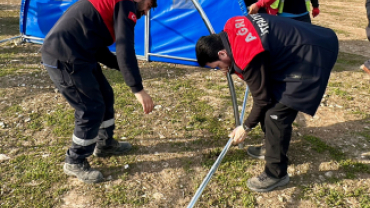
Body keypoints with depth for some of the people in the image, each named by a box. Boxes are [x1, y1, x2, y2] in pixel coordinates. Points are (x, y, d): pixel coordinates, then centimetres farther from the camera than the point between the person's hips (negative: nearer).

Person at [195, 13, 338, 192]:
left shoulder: (247, 56, -27)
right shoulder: (231, 28, -3)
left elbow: (262, 98, -15)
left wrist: (246, 127, -1)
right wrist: (231, 67, 6)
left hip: (313, 56, -10)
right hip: (299, 44, 10)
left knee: (276, 114, -12)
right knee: (273, 100, 15)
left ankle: (276, 174, 4)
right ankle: (274, 149, 32)